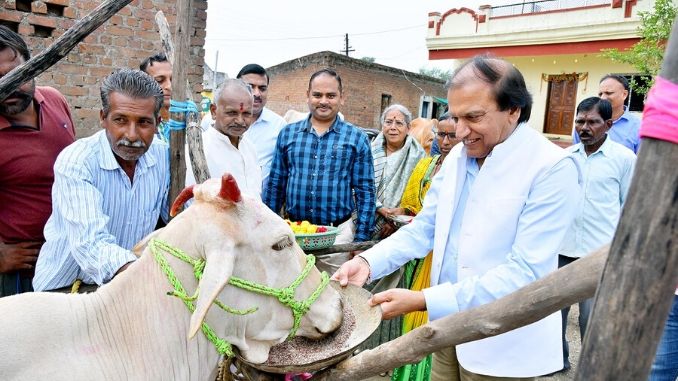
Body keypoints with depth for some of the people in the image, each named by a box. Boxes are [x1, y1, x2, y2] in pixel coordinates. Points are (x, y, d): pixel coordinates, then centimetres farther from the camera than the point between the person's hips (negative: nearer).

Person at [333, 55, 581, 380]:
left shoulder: (553, 168, -19)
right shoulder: (457, 155, 2)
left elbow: (524, 271, -24)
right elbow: (424, 228, 6)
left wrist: (423, 300, -29)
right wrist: (368, 262, -10)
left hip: (502, 348, -5)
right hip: (448, 326, 6)